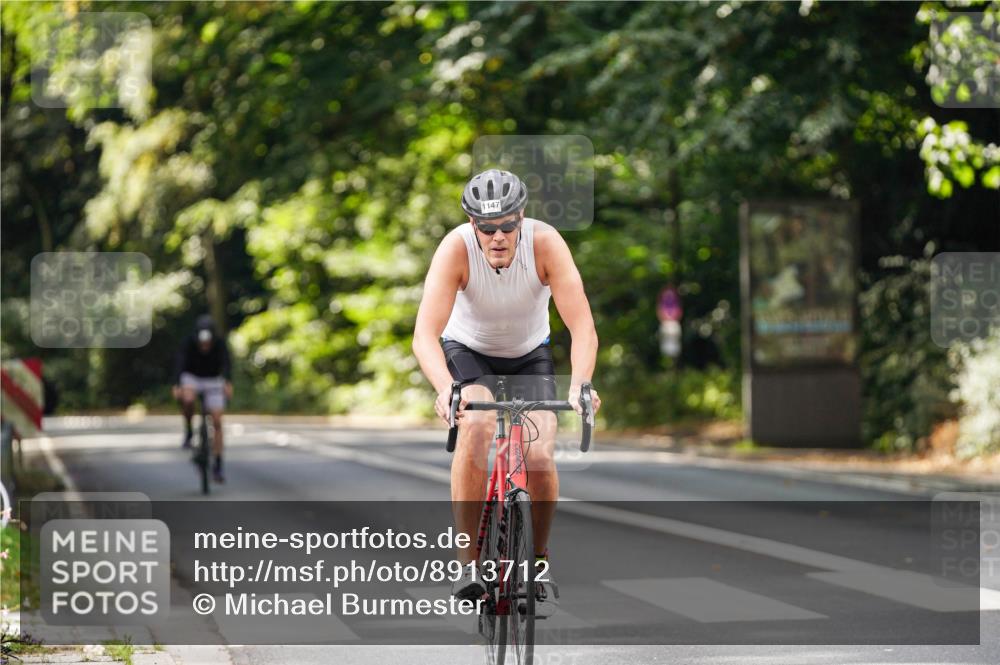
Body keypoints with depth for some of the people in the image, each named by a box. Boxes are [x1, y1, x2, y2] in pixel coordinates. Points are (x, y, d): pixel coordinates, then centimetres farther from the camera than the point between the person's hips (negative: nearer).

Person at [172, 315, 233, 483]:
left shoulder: (220, 343, -23)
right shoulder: (188, 342, -24)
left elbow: (225, 364, -37)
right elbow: (180, 363, -35)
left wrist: (227, 383, -57)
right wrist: (176, 385, -51)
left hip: (213, 381, 1)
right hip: (192, 378, -1)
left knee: (217, 423, -8)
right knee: (187, 399, -36)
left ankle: (217, 467, 1)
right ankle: (188, 433, -11)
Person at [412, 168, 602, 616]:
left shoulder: (546, 243, -29)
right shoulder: (456, 248, -30)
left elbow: (582, 324, -33)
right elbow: (425, 335, -38)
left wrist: (579, 384, -50)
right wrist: (446, 388, -56)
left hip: (529, 356, 1)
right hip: (467, 350, -1)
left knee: (539, 454, -19)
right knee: (476, 427, -30)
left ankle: (539, 562, 7)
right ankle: (469, 562, -21)